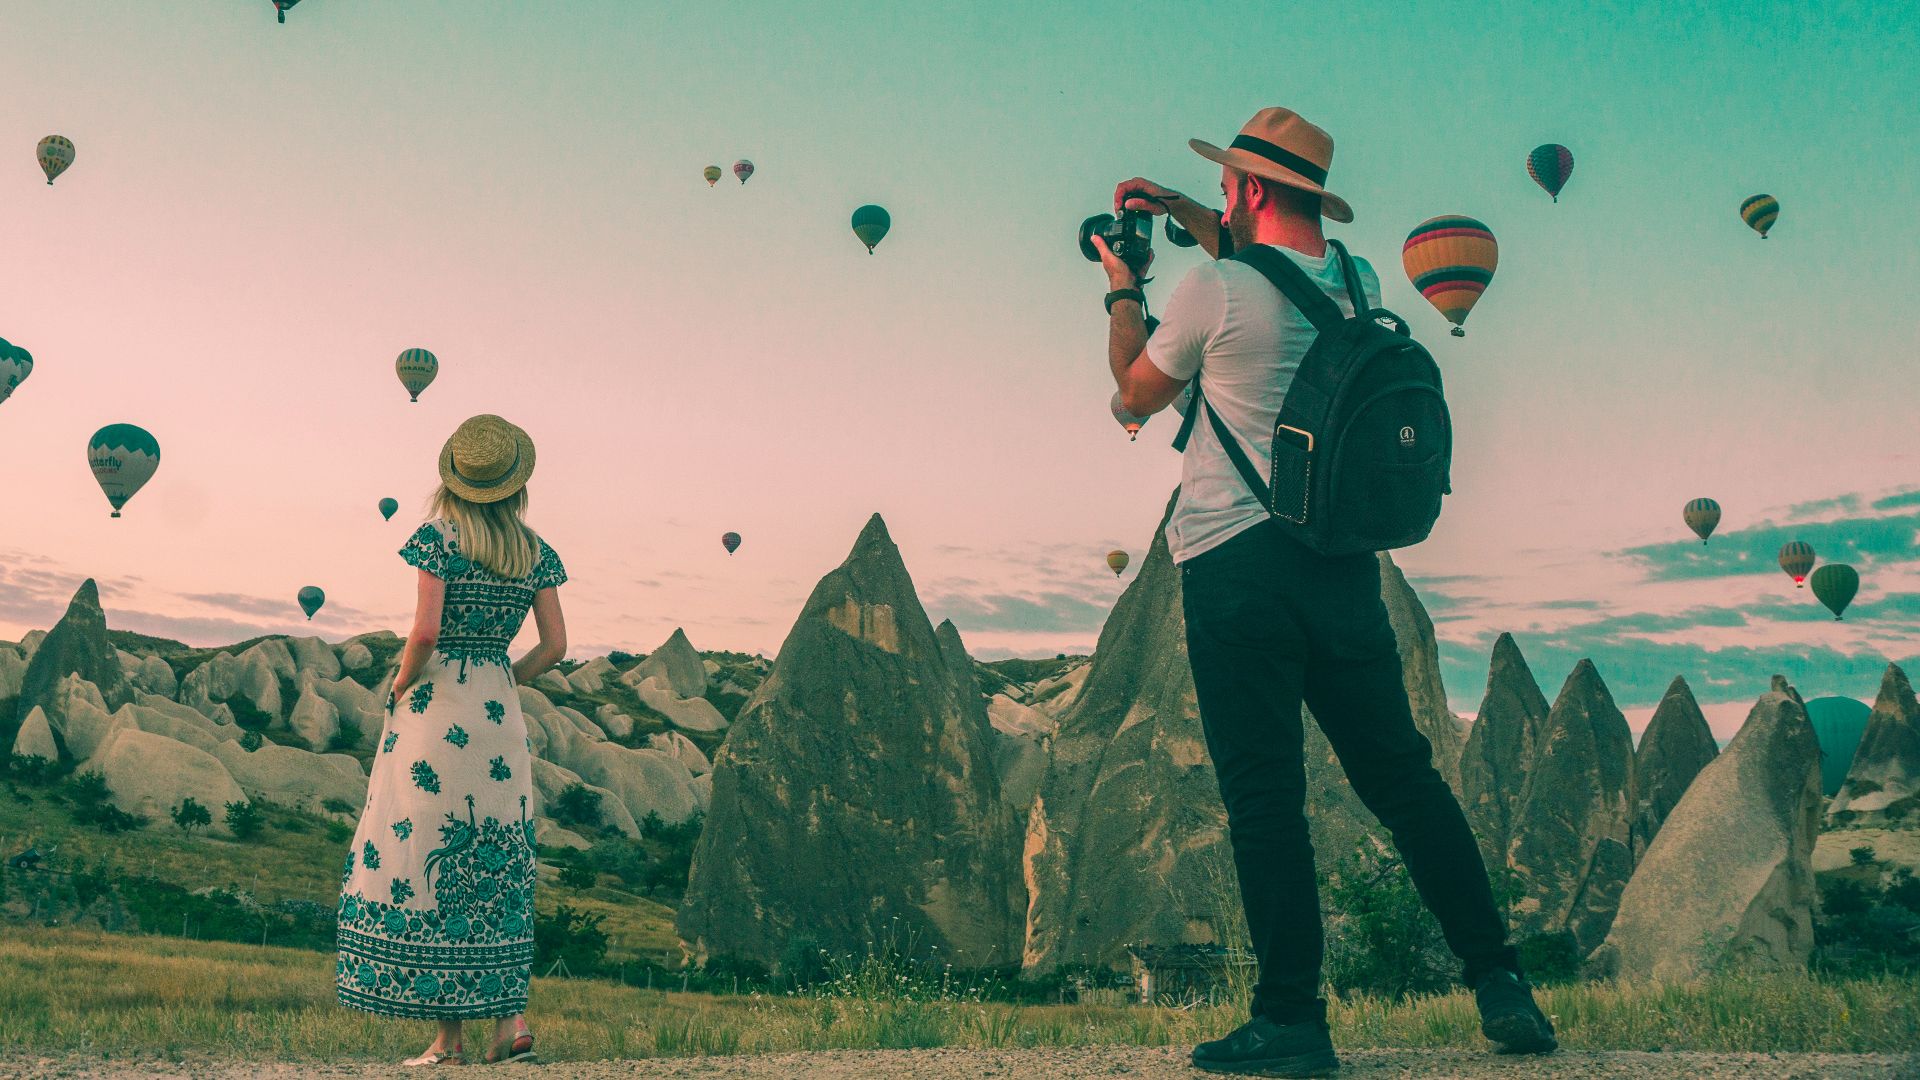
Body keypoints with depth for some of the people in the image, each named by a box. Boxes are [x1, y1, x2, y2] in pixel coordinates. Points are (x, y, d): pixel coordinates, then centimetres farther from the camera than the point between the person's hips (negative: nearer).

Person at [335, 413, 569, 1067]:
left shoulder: (439, 536, -7)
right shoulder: (535, 551, 6)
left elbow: (426, 629, -17)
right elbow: (555, 647, 5)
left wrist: (400, 685, -1)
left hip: (435, 708, -4)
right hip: (499, 715, 4)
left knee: (427, 859, 2)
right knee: (493, 866, 12)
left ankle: (448, 1037, 5)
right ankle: (511, 1018, 7)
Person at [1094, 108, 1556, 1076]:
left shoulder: (1213, 291, -11)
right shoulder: (1358, 285, 8)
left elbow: (1138, 394, 6)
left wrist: (1122, 288, 20)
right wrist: (1188, 216, 29)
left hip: (1235, 563, -5)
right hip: (1343, 557, 6)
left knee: (1263, 794, 0)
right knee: (1403, 777, 12)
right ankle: (1500, 982, 14)